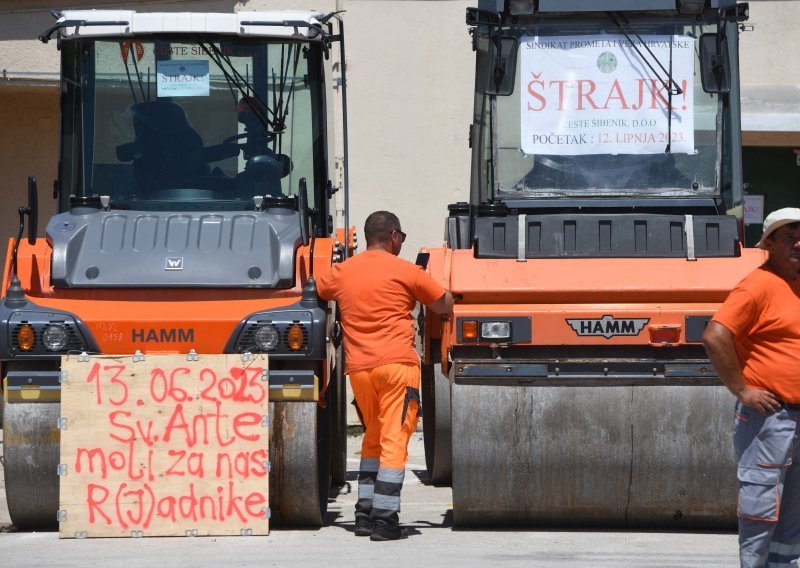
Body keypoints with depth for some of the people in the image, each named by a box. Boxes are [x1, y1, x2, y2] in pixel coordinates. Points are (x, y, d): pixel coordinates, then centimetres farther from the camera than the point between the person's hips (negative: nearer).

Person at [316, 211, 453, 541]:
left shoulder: (342, 273, 12)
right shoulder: (404, 271, 0)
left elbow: (317, 292, 30)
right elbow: (444, 305, 7)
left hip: (357, 367, 5)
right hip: (396, 363, -5)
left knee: (373, 439, 19)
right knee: (394, 441, -6)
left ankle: (365, 514, 16)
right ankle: (385, 519, -13)